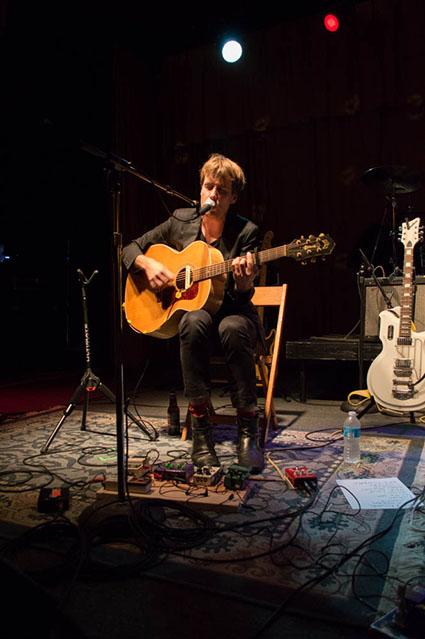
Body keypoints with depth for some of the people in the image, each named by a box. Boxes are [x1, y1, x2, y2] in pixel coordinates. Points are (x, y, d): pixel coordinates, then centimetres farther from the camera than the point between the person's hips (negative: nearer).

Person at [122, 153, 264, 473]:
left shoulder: (246, 232, -5)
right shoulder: (180, 222, 2)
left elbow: (243, 296, -12)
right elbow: (130, 249, 9)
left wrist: (245, 280, -35)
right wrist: (148, 264, -12)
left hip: (233, 311, -1)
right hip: (191, 307, 1)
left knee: (233, 328, -38)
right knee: (195, 322, -37)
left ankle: (248, 433, -26)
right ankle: (200, 429, -28)